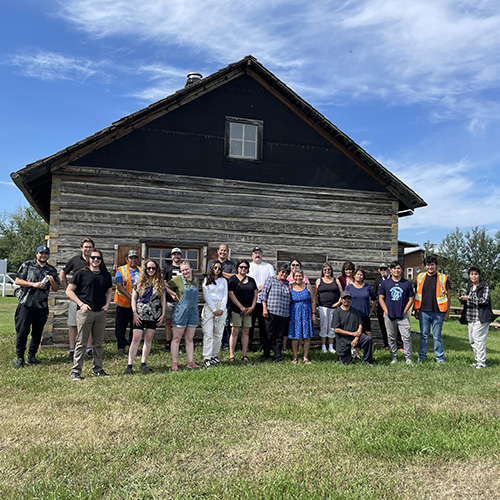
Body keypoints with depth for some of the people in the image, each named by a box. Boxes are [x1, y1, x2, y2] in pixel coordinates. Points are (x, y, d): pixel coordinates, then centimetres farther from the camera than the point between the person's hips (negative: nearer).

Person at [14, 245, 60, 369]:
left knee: (37, 332, 7)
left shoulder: (52, 270, 12)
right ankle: (20, 358, 5)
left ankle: (31, 356, 19)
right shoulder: (27, 265, 4)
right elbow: (17, 281, -1)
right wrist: (34, 284, -12)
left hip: (42, 306, 3)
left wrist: (52, 281, -8)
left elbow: (55, 289, 14)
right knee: (22, 331, -3)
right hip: (26, 304, -3)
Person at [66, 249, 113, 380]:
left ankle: (97, 369, 20)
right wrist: (81, 304, -9)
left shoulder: (106, 275, 13)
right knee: (81, 343, -2)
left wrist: (107, 304, 8)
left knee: (98, 343, 11)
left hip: (101, 312, 5)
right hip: (85, 312, -4)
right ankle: (76, 371, 4)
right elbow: (69, 291, -1)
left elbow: (109, 291, 24)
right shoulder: (81, 273, -1)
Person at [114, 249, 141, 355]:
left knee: (135, 327, 7)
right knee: (121, 326, 3)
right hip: (123, 303, -3)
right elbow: (119, 286, -10)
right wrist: (130, 296, -20)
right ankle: (121, 347, 15)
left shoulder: (141, 271, 11)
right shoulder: (121, 270, 0)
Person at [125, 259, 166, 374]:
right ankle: (129, 365, -2)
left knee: (149, 339, 7)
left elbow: (163, 299, 10)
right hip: (140, 315, -2)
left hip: (154, 316, 2)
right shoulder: (139, 282, 3)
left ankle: (143, 363, 18)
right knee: (136, 339, -6)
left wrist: (163, 314, 4)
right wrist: (135, 313, -5)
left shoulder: (160, 283, 7)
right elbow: (134, 298, 4)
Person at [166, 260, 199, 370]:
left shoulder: (196, 280, 10)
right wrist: (174, 294, -6)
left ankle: (190, 362, 14)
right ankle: (174, 362, 8)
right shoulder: (178, 279, -5)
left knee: (189, 339, 9)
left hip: (193, 312, 5)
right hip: (181, 311, -4)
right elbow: (165, 286, -2)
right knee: (176, 338, 2)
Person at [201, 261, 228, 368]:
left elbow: (225, 296, 9)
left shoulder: (223, 281, 15)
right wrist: (214, 310, -9)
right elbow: (206, 296, -2)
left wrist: (222, 308, -5)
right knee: (208, 334, -9)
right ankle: (207, 358, -10)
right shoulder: (206, 280, 6)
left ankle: (215, 355, 12)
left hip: (221, 308, 3)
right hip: (209, 307, -3)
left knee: (218, 334, 3)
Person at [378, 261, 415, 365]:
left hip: (403, 315, -1)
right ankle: (394, 358, 19)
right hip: (389, 316, 1)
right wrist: (386, 311, -4)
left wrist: (405, 311, -2)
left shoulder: (407, 283, 5)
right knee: (391, 338, 8)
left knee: (407, 337, -7)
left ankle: (408, 358, 2)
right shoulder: (385, 283, 5)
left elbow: (411, 299, 7)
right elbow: (381, 298, 6)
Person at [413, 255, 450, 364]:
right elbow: (416, 295, 15)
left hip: (438, 313, -2)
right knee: (424, 335, 8)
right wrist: (415, 310, 11)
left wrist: (447, 312, 0)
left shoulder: (443, 278, 2)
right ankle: (422, 357, 18)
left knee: (438, 336, 5)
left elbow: (448, 297, 4)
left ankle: (440, 358, 16)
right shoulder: (420, 277, 8)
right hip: (423, 312, 2)